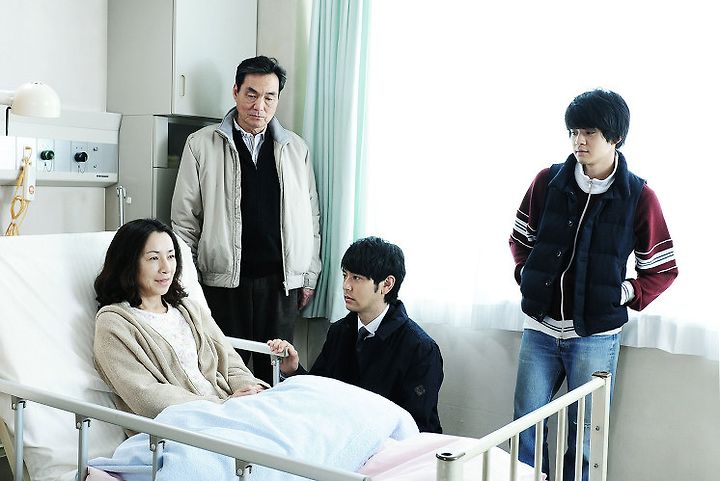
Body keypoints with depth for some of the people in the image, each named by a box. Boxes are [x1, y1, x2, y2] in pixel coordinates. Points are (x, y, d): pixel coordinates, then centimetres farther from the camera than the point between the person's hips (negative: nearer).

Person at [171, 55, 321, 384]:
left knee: (276, 372, 7)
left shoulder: (295, 149, 10)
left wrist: (309, 276, 10)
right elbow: (184, 218, 4)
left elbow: (311, 216, 13)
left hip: (281, 281, 2)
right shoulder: (201, 144, 3)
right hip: (224, 280, -2)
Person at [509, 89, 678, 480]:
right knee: (525, 429, 8)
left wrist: (625, 295, -7)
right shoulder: (547, 182, 0)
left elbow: (663, 270, 4)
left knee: (584, 439, 7)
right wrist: (526, 277, 1)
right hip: (539, 330, 2)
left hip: (595, 336, -2)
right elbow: (520, 238, 15)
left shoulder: (639, 197, -5)